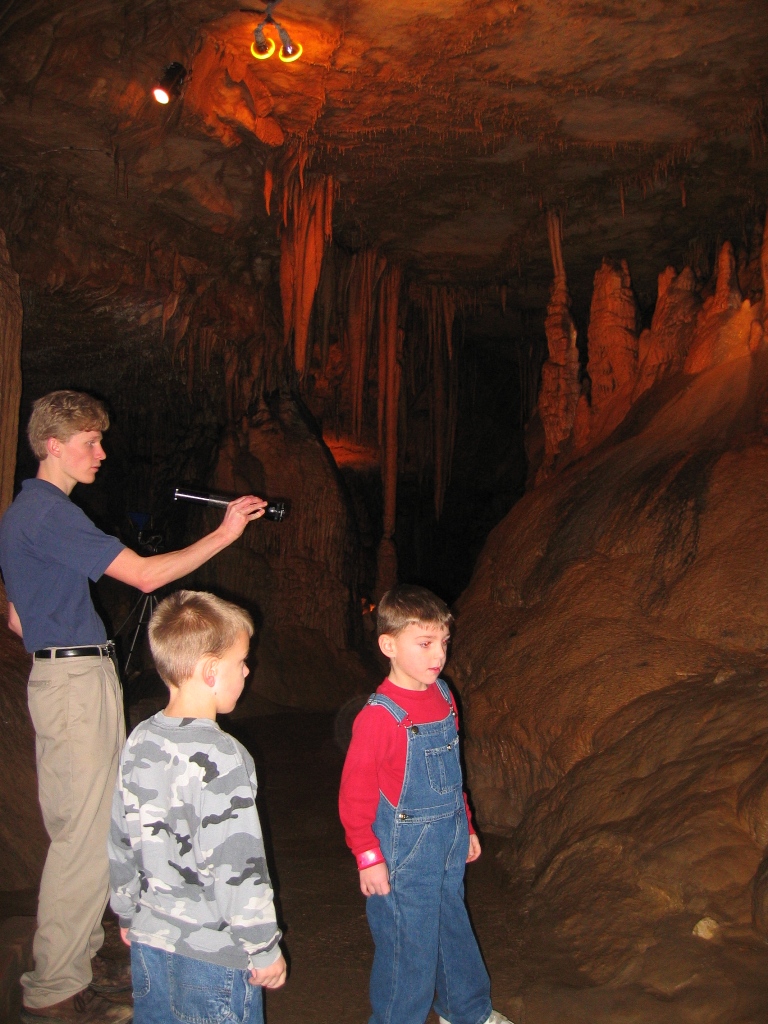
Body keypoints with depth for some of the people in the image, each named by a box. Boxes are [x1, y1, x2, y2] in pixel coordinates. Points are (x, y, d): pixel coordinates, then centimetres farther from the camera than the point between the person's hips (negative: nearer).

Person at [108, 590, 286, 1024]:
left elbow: (121, 841, 9)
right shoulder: (221, 759, -24)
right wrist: (265, 950, -11)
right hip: (212, 955, -7)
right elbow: (237, 867, -22)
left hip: (149, 941, 7)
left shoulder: (139, 743, -1)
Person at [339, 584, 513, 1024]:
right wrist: (368, 858, -13)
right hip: (404, 851, -7)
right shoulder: (379, 716, -21)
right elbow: (355, 794, -16)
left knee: (453, 925, 23)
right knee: (408, 941, 6)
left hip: (449, 843, 7)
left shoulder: (444, 698, 2)